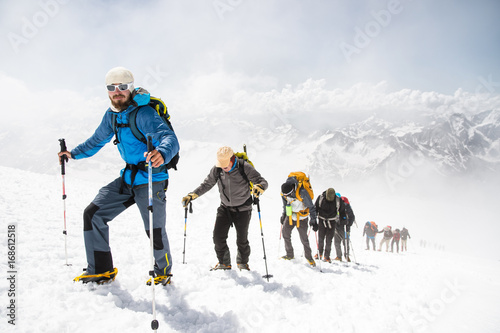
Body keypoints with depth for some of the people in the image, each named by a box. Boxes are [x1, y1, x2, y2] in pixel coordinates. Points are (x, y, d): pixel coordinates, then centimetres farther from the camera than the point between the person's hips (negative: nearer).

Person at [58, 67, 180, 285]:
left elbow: (170, 138, -33)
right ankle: (101, 270, 15)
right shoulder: (111, 115, 5)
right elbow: (98, 140, 24)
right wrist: (74, 154, 25)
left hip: (151, 179, -7)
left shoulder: (143, 113, -19)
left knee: (154, 230, -4)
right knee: (93, 214, 3)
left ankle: (163, 271, 25)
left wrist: (162, 153, -55)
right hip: (128, 178, 8)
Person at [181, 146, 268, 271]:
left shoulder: (245, 167, -21)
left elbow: (262, 181, -22)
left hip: (243, 209, -3)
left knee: (242, 239, 5)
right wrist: (192, 195, -13)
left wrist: (259, 187, -46)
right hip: (225, 208, 3)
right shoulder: (217, 170, -11)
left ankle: (242, 262, 31)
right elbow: (206, 185, -1)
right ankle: (224, 262, 18)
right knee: (218, 237, -3)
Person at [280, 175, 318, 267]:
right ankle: (290, 255, 18)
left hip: (301, 217, -5)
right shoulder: (284, 193, -11)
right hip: (290, 215, 5)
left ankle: (309, 257, 17)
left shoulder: (302, 192, -29)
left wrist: (313, 220, -22)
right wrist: (283, 215, 16)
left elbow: (311, 207, -21)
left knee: (304, 238, -3)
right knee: (285, 233, 2)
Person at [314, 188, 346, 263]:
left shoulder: (338, 200, -12)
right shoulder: (320, 198, -12)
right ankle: (319, 254, 19)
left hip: (332, 221, -1)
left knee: (329, 240, -2)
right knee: (320, 238, 2)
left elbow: (342, 212, 2)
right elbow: (315, 208, 1)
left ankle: (327, 256, 7)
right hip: (322, 220, 1)